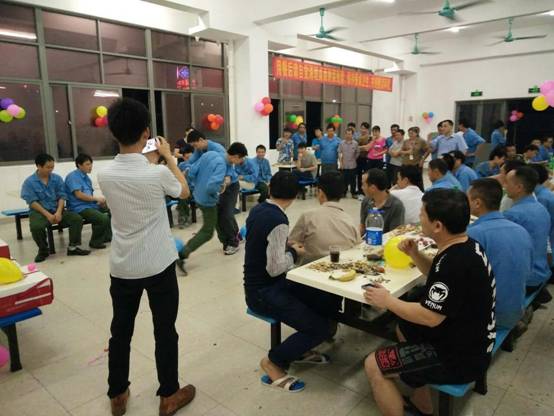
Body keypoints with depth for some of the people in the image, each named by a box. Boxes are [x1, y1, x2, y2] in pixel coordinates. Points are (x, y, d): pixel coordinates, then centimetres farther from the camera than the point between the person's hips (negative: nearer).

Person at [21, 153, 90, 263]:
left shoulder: (57, 178, 4)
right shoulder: (29, 182, -4)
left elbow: (62, 197, 1)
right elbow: (32, 202, -10)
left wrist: (58, 212, -15)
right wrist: (47, 215, -20)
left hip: (57, 210, 3)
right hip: (39, 211, -3)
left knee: (77, 218, -21)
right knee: (36, 227, -35)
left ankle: (73, 247, -7)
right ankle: (43, 250, -6)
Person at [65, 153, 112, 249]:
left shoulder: (86, 177, 17)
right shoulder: (73, 176, -9)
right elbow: (79, 195, -19)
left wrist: (99, 200, -2)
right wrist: (96, 198, -14)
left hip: (91, 204, 9)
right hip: (79, 208, -9)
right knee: (103, 218, -29)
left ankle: (107, 236, 11)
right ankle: (95, 242, -9)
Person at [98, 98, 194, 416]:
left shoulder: (105, 175, -6)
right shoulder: (158, 173, -18)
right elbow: (184, 191, 3)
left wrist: (151, 160, 19)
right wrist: (168, 156, 10)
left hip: (122, 267, 4)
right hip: (158, 266, -3)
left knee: (121, 331, 17)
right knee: (165, 331, 11)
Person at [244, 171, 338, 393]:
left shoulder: (257, 210, 3)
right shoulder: (278, 221, -24)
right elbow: (275, 268, -25)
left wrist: (286, 246, 12)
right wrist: (294, 253, -8)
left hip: (260, 285, 9)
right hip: (264, 293, -9)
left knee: (329, 300, 9)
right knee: (321, 328, -12)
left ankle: (301, 349, 23)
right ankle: (273, 361, 4)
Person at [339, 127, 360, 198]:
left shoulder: (355, 143, -3)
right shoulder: (342, 143, -2)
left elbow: (358, 153, 8)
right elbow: (339, 153, 3)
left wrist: (354, 158, 4)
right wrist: (341, 162, 0)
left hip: (352, 165, 0)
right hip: (344, 165, 0)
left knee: (353, 180, 7)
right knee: (344, 179, 7)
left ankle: (353, 193, 17)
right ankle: (344, 192, 20)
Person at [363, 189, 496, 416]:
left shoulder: (456, 262, -31)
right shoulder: (466, 247, 1)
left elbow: (430, 317, -27)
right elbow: (437, 275, 18)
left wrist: (388, 301, -14)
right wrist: (415, 254, 2)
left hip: (460, 358, -10)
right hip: (468, 341, 10)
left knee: (373, 366, -9)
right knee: (404, 328, 26)